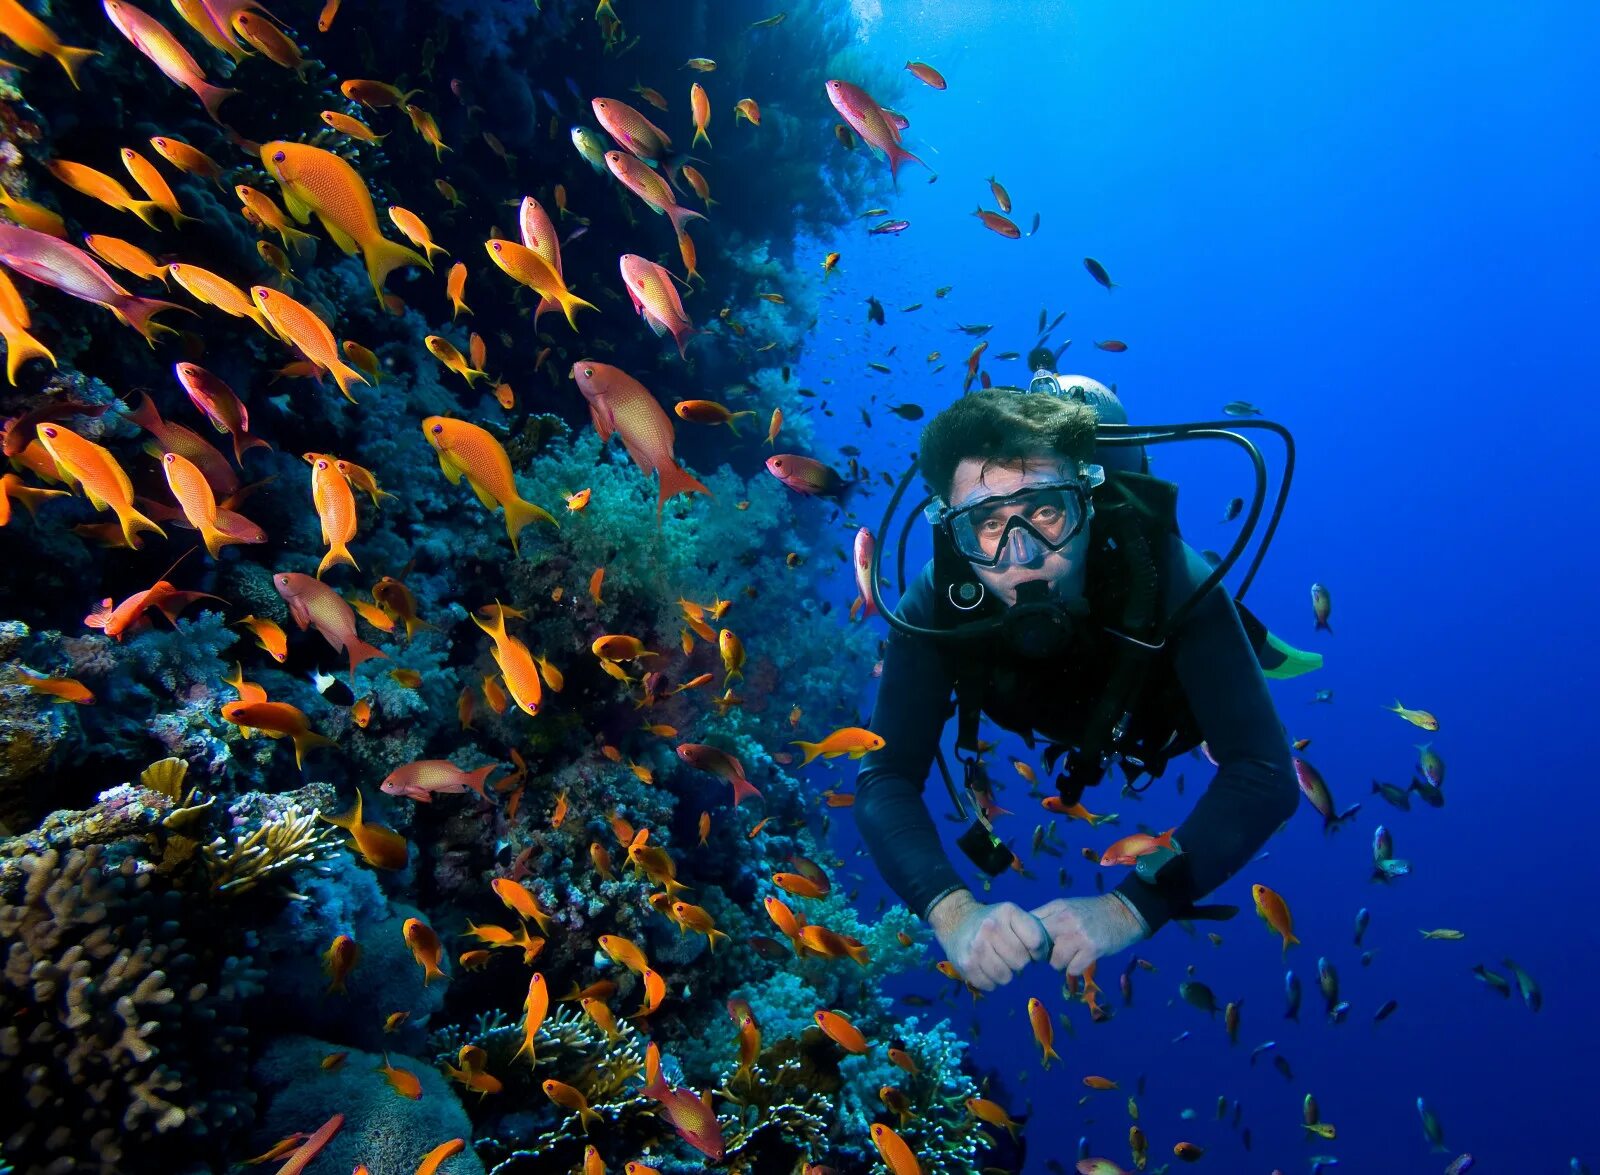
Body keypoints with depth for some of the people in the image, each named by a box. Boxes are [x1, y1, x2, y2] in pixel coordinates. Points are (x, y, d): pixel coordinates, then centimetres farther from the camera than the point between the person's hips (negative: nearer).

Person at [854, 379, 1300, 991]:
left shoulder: (1166, 574, -46)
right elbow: (886, 779, -43)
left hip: (1167, 713, -1)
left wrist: (1130, 907, -59)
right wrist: (953, 910, -61)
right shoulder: (937, 604, -41)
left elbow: (1264, 776, -48)